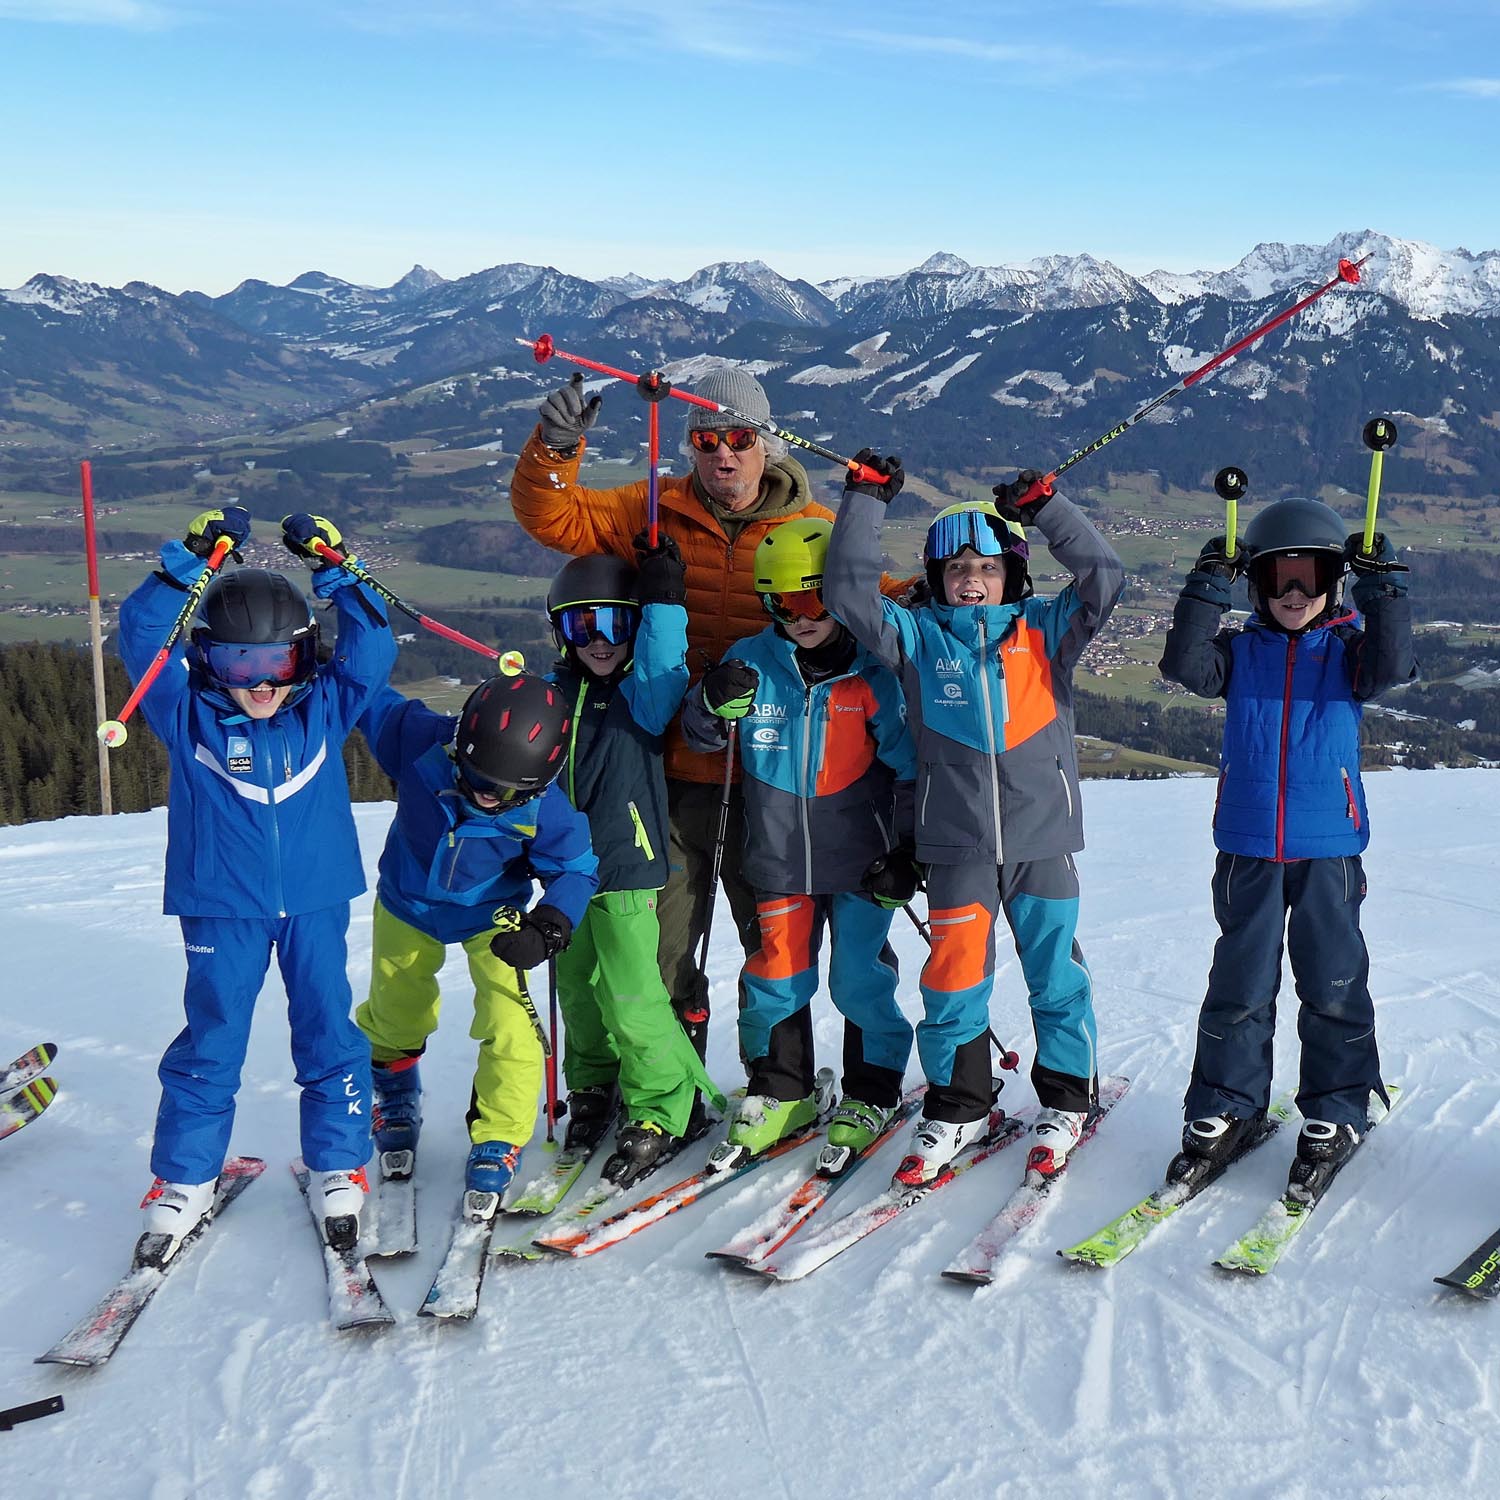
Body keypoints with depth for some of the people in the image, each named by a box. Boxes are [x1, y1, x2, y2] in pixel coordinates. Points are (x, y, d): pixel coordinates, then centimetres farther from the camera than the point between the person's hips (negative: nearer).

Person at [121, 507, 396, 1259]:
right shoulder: (188, 717, -5)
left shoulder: (324, 710, 0)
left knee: (328, 1034, 7)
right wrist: (189, 562, -23)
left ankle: (338, 1169, 22)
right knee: (210, 1042, 7)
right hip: (221, 907, -1)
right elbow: (141, 637, -15)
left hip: (316, 900, 1)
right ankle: (185, 1180, 21)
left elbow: (371, 648, -5)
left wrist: (334, 571, -12)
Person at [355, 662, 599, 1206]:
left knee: (509, 1026, -15)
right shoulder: (419, 742, -32)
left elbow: (576, 871, -22)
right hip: (407, 905, 2)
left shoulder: (545, 811, -33)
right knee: (395, 1015, 19)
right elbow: (374, 703, -14)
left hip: (490, 916, -2)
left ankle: (497, 1143, 4)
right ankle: (395, 1101, 51)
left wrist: (547, 927, -38)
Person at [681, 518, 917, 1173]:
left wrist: (908, 850, -5)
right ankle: (779, 1094, 26)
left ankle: (870, 1096, 23)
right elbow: (698, 733, 5)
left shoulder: (877, 671, -9)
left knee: (860, 979, 4)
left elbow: (911, 768, -3)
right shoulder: (753, 661, -2)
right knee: (776, 978, 9)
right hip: (780, 856, 3)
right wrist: (714, 704, -18)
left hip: (861, 857, -3)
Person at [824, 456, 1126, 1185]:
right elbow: (849, 592, -3)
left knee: (1055, 973, 10)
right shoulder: (918, 637, 4)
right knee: (953, 975, 1)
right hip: (958, 842, 0)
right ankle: (956, 1107, 18)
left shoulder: (1044, 631, 5)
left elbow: (1103, 576, -4)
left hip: (1042, 835, 1)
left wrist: (1045, 507, -4)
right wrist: (866, 501, -4)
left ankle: (1065, 1102, 26)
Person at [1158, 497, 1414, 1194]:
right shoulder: (1241, 651, 7)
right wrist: (1208, 586, -16)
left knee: (1333, 982, 5)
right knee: (1239, 984, 6)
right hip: (1248, 847, 1)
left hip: (1329, 847, -1)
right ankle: (1226, 1108, 17)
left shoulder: (1347, 648, 5)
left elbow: (1392, 665, -14)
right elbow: (1186, 664, -9)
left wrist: (1382, 587, -20)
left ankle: (1335, 1111, 18)